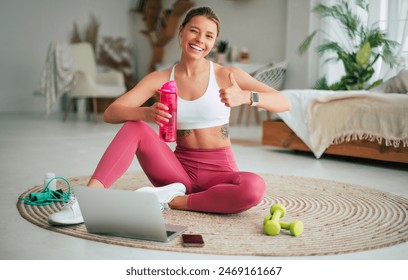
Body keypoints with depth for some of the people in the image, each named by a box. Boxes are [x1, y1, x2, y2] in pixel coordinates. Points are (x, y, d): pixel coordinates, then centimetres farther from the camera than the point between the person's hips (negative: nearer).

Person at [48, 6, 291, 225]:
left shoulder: (226, 75, -5)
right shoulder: (160, 79, 0)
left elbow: (284, 103, -12)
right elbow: (110, 114, -9)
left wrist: (245, 97, -34)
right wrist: (147, 113, -32)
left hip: (219, 171, -1)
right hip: (180, 169, 1)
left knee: (254, 187, -34)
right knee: (135, 126, -21)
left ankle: (172, 200, -19)